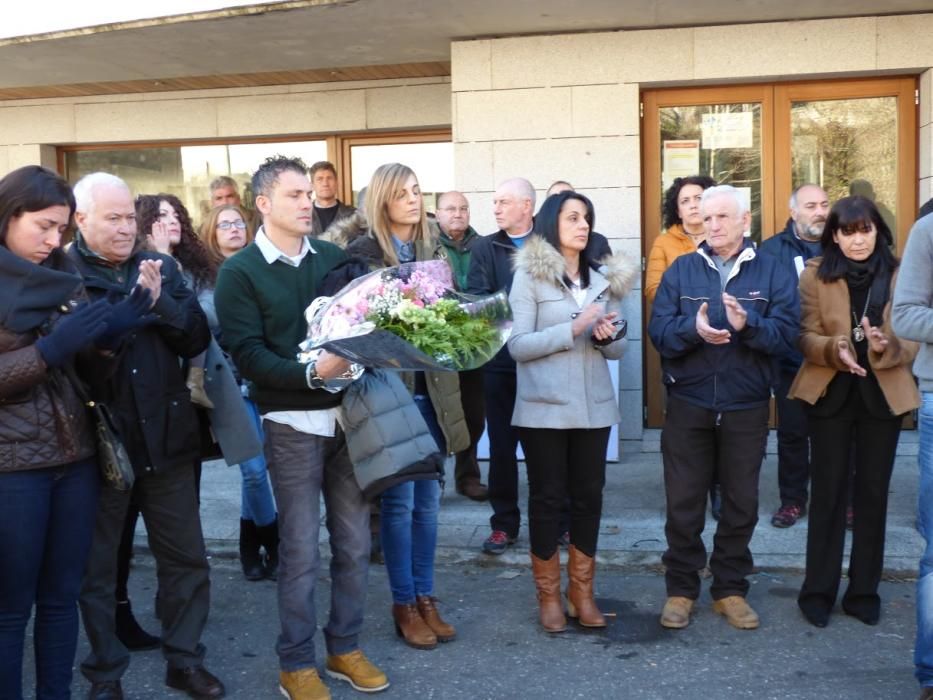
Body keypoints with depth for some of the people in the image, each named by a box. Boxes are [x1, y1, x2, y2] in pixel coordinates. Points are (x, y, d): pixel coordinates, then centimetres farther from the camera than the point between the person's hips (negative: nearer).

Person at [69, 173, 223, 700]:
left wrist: (159, 300, -17)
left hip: (166, 436, 4)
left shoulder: (162, 268, 5)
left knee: (186, 557, 13)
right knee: (96, 566, 12)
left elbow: (198, 339, -3)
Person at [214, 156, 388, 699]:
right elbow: (248, 354, -13)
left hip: (349, 413, 4)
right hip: (292, 422, -4)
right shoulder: (240, 272, -5)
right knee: (301, 549, 3)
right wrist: (310, 372, -26)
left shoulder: (335, 257, 8)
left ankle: (346, 647, 27)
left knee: (354, 541, 11)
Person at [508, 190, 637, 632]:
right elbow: (517, 345, -12)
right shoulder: (529, 275, -4)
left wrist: (609, 335, -11)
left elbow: (618, 349, 12)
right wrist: (573, 329, -19)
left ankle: (582, 591, 22)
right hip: (544, 407, -4)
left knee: (589, 496, 8)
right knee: (547, 497, 4)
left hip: (594, 406, 4)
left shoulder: (604, 277, 10)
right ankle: (548, 595, 18)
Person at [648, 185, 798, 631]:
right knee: (683, 504, 7)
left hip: (746, 408, 0)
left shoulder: (772, 273, 0)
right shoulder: (681, 270, 2)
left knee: (741, 503, 11)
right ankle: (681, 589, 23)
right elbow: (658, 331, -8)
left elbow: (785, 334, -12)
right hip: (688, 405, 0)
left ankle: (730, 589, 27)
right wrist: (693, 329, -27)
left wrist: (748, 324, -30)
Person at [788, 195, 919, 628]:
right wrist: (835, 349, -27)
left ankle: (864, 591, 20)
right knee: (828, 491, 4)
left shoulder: (901, 275, 0)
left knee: (873, 493, 9)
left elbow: (913, 340, -3)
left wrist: (886, 347, -24)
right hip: (830, 395, -1)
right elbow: (806, 337, -7)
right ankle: (819, 591, 14)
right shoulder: (815, 274, -2)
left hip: (882, 396, 1)